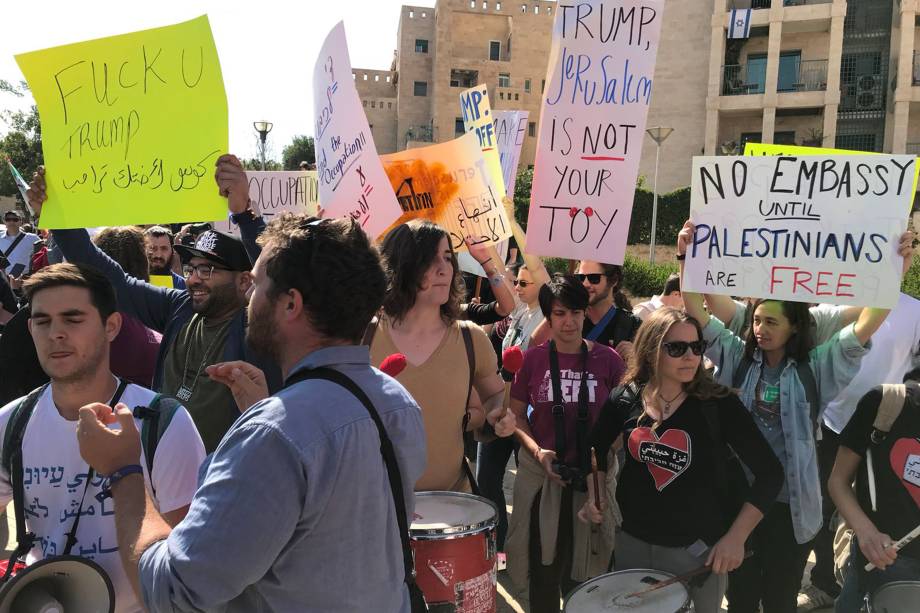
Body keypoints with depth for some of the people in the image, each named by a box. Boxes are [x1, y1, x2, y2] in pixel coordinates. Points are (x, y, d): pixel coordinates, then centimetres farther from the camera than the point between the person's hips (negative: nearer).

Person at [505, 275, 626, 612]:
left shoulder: (608, 359, -6)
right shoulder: (533, 358, -4)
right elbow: (516, 415, 3)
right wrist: (537, 451, -13)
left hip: (593, 475, 0)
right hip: (541, 473, 0)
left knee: (582, 572, 12)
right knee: (542, 569, 11)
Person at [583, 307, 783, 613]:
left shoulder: (719, 403, -15)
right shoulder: (625, 399, -6)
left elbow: (769, 472, -12)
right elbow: (596, 445, 13)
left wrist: (736, 536, -18)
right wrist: (595, 494, 0)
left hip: (699, 548, -3)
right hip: (634, 540, 3)